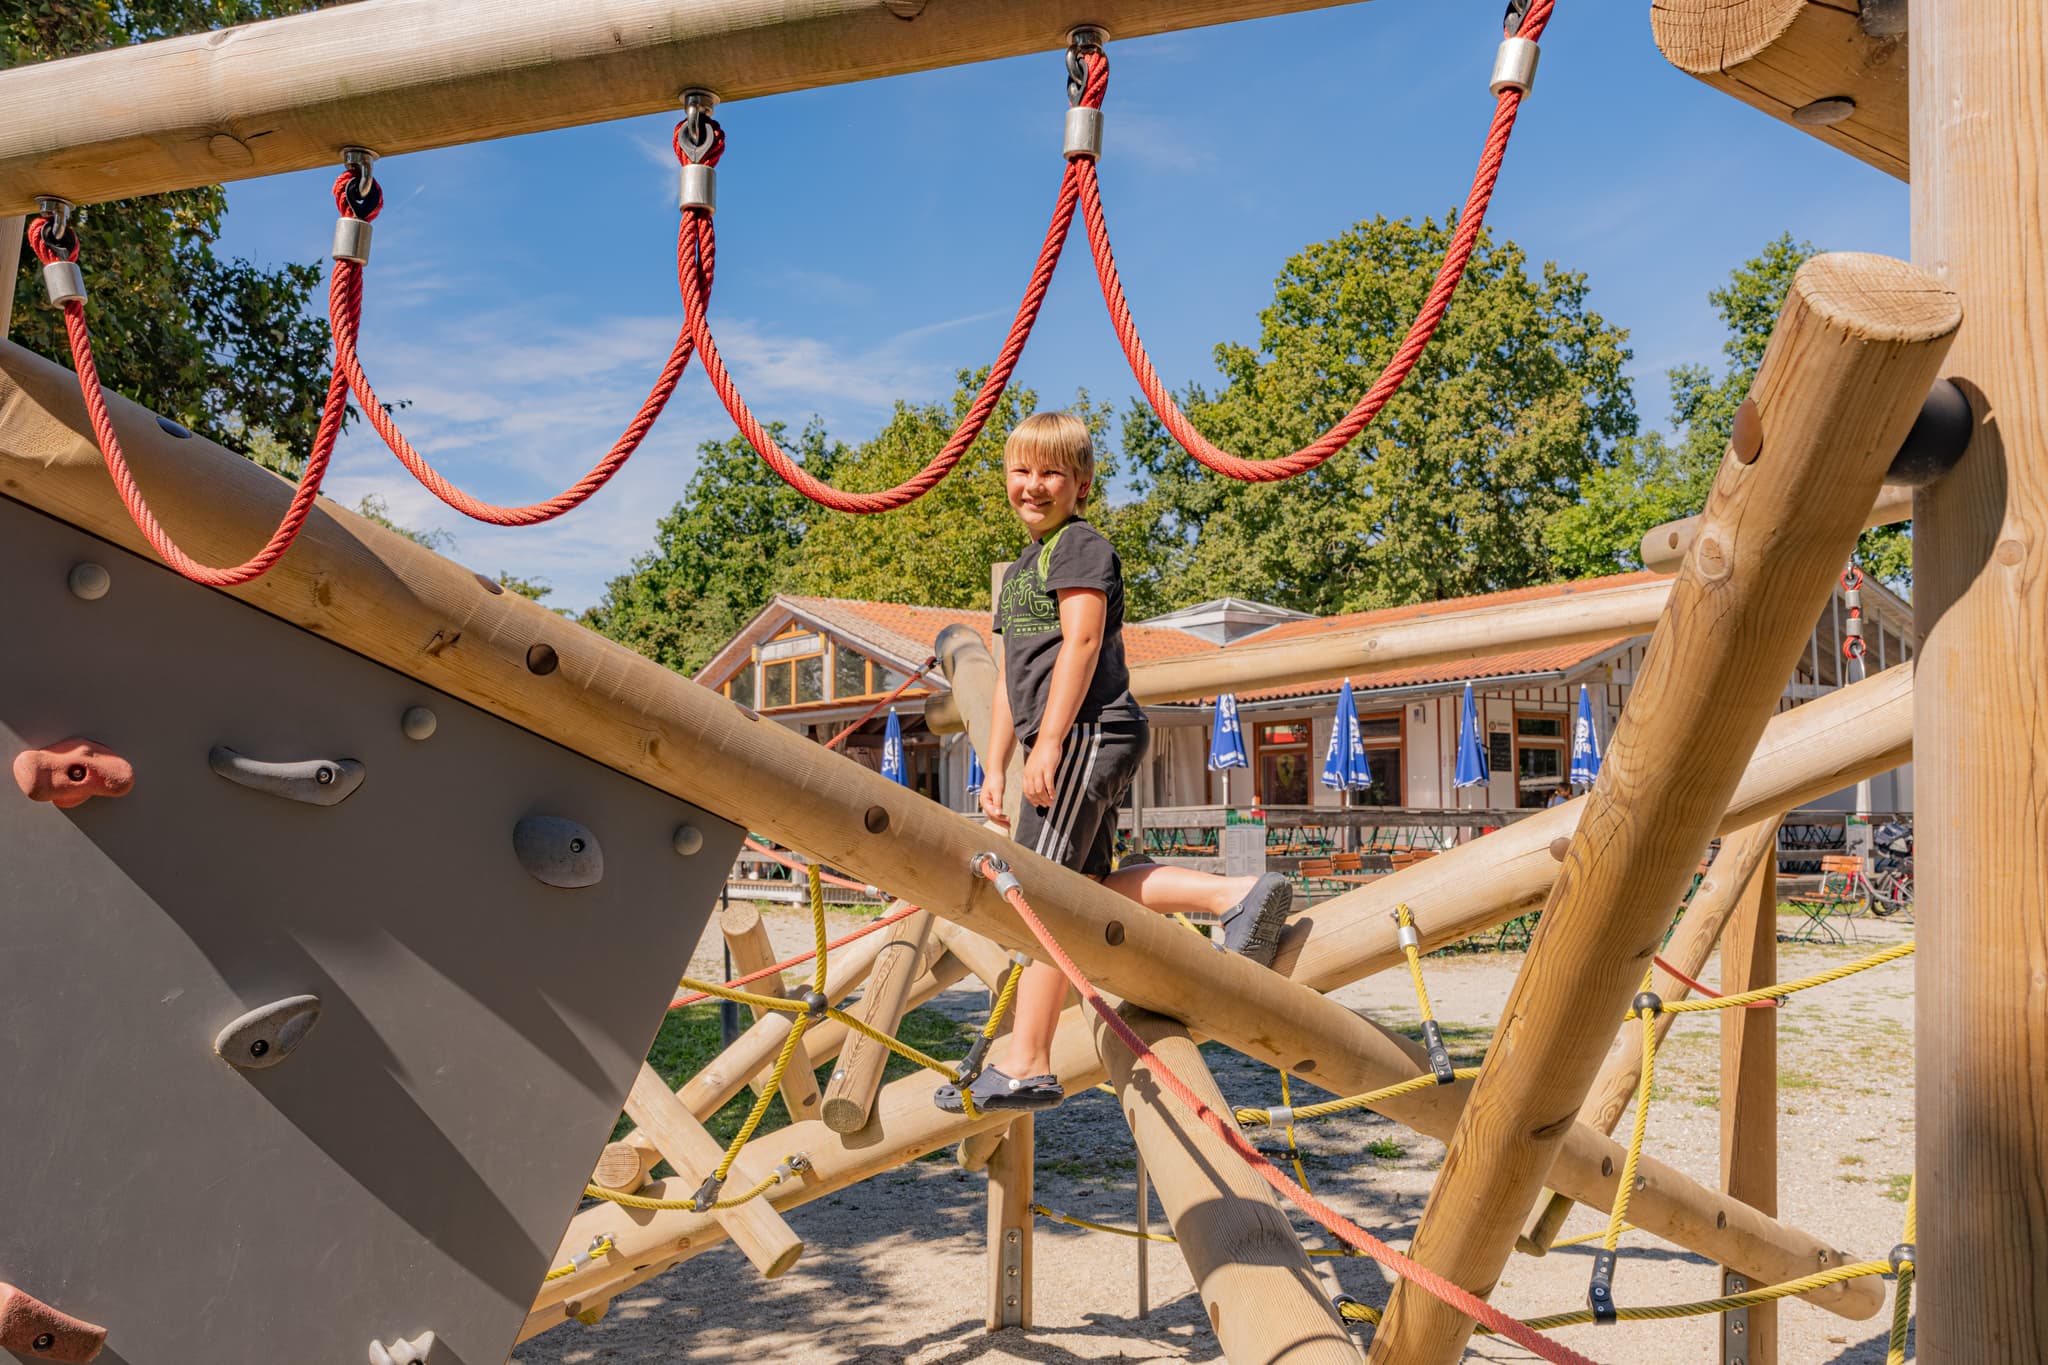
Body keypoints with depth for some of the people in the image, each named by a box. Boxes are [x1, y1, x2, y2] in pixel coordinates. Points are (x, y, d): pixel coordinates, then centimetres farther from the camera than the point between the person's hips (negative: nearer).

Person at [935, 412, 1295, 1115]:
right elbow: (1013, 672, 25)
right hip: (1080, 745, 10)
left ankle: (1026, 1066, -9)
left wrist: (1049, 739, -21)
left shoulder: (1081, 544, -3)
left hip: (1088, 734, -10)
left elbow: (1081, 641, -15)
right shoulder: (1021, 568, 25)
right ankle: (1236, 894, 5)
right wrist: (995, 765, 20)